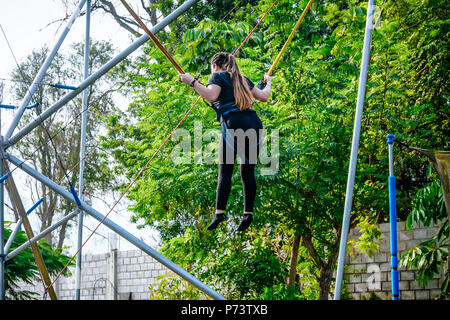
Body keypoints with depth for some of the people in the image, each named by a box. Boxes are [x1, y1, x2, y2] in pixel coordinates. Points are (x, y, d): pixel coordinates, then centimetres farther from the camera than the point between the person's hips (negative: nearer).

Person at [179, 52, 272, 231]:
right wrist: (268, 83, 50)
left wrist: (192, 82, -3)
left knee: (225, 170, -6)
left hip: (233, 124, -6)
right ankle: (248, 213, 7)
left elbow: (211, 96, -11)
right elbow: (263, 97, 31)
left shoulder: (218, 76, 9)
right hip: (254, 124, 6)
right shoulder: (242, 79, 27)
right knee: (248, 172, 9)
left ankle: (220, 212, -16)